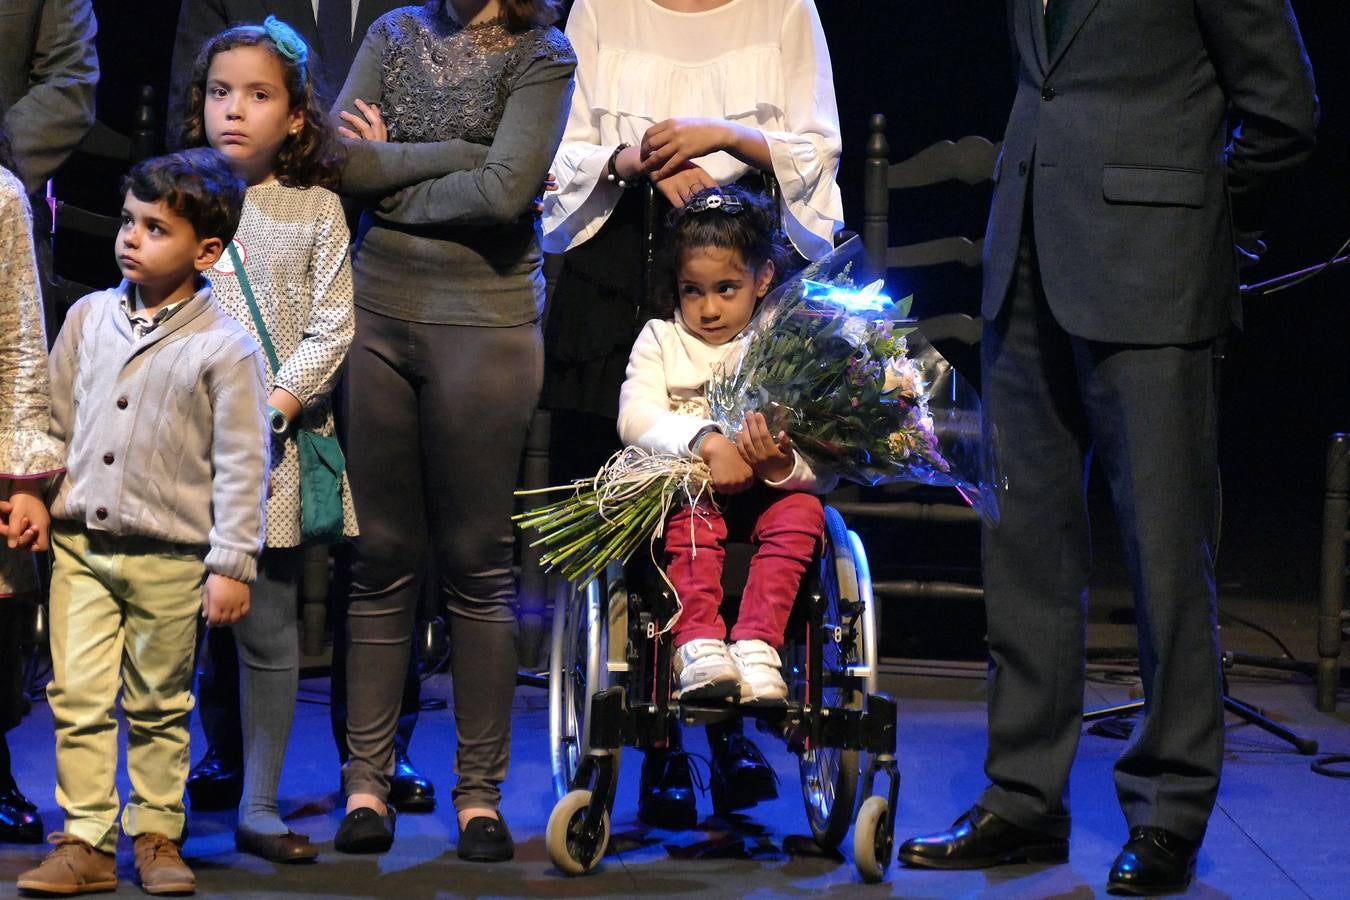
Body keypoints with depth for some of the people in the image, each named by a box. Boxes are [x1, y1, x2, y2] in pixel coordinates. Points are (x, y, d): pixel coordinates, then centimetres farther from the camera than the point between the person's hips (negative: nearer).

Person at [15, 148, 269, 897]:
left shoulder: (226, 348, -8)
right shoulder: (89, 317, 6)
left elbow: (241, 464, -7)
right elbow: (56, 423, 14)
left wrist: (232, 564, -10)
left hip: (169, 559, -3)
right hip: (79, 546, 3)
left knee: (159, 707, 9)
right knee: (77, 697, 1)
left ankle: (158, 836, 22)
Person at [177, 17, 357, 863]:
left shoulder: (316, 207, 5)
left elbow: (332, 328, 0)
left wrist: (273, 404, -12)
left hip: (275, 446, 0)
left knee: (269, 633, 3)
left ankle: (260, 807, 13)